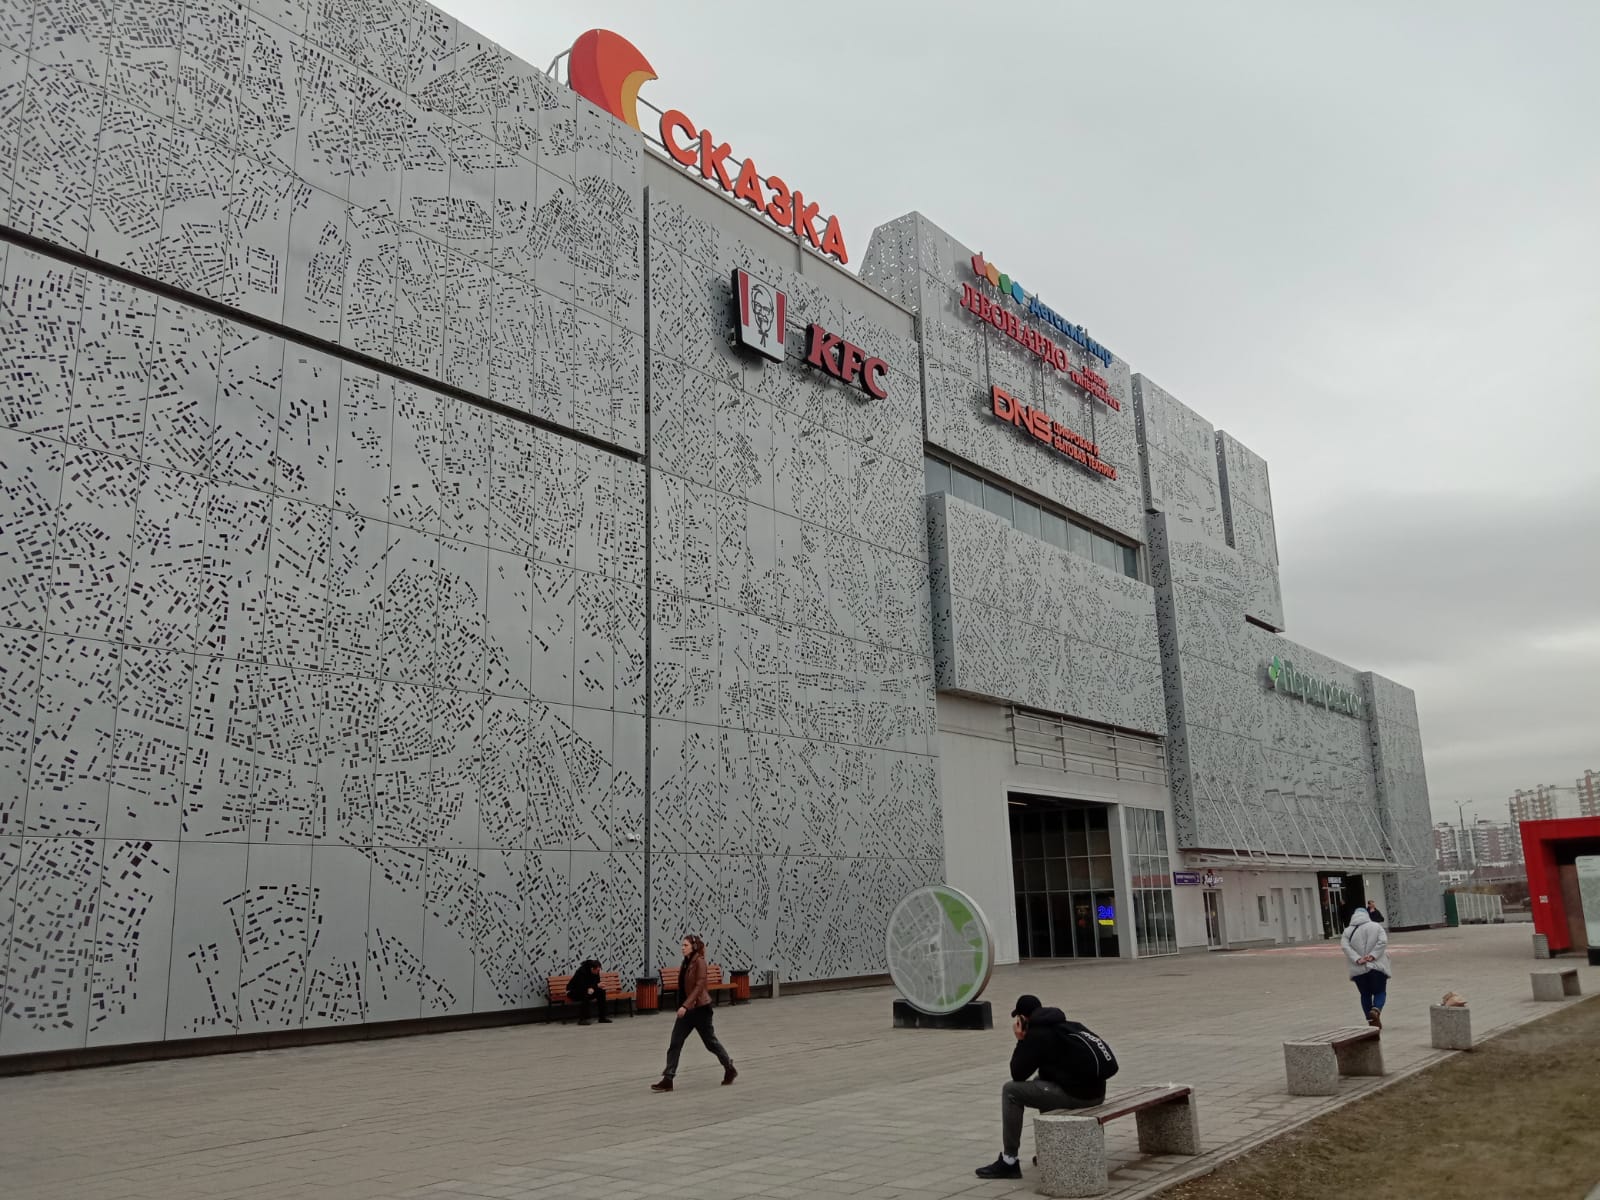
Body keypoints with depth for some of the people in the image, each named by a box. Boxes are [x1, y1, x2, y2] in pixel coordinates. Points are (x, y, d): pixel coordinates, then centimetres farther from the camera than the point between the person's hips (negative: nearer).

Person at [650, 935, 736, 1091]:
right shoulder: (686, 962, 9)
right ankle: (667, 1080, 0)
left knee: (710, 1041, 7)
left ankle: (730, 1070, 26)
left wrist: (686, 1005, -29)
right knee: (675, 1043, 0)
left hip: (700, 1008, -8)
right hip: (686, 1009, 8)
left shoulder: (699, 962, -16)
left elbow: (699, 986, -22)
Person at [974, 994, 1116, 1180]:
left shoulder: (1037, 1035, -7)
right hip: (1095, 1091, 9)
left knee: (1011, 1091, 0)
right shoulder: (1064, 1025, 18)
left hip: (1076, 1095, -9)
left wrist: (1021, 1040, 6)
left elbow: (1018, 1074, -2)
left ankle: (1009, 1162, 3)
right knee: (1041, 1083, 32)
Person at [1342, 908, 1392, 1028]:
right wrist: (1373, 955, -12)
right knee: (1380, 992, 8)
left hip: (1359, 970, 2)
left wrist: (1357, 959, -13)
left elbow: (1345, 947, -9)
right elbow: (1383, 941, -11)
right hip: (1377, 967, -2)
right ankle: (1376, 1010, -19)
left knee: (1365, 995, 14)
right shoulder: (1376, 926, 3)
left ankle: (1371, 1021, 12)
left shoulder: (1348, 931, 6)